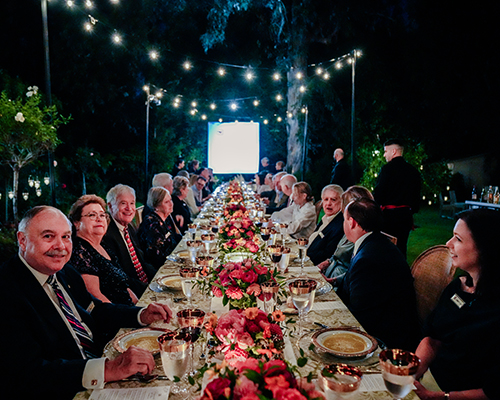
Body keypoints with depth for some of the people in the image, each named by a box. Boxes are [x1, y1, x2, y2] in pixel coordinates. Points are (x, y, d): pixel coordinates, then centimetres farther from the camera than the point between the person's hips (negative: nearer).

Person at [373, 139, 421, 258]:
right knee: (401, 246, 13)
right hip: (406, 215, 6)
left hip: (389, 213, -6)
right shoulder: (413, 171, 10)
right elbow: (417, 195, 14)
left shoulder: (387, 169, -10)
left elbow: (378, 194, -13)